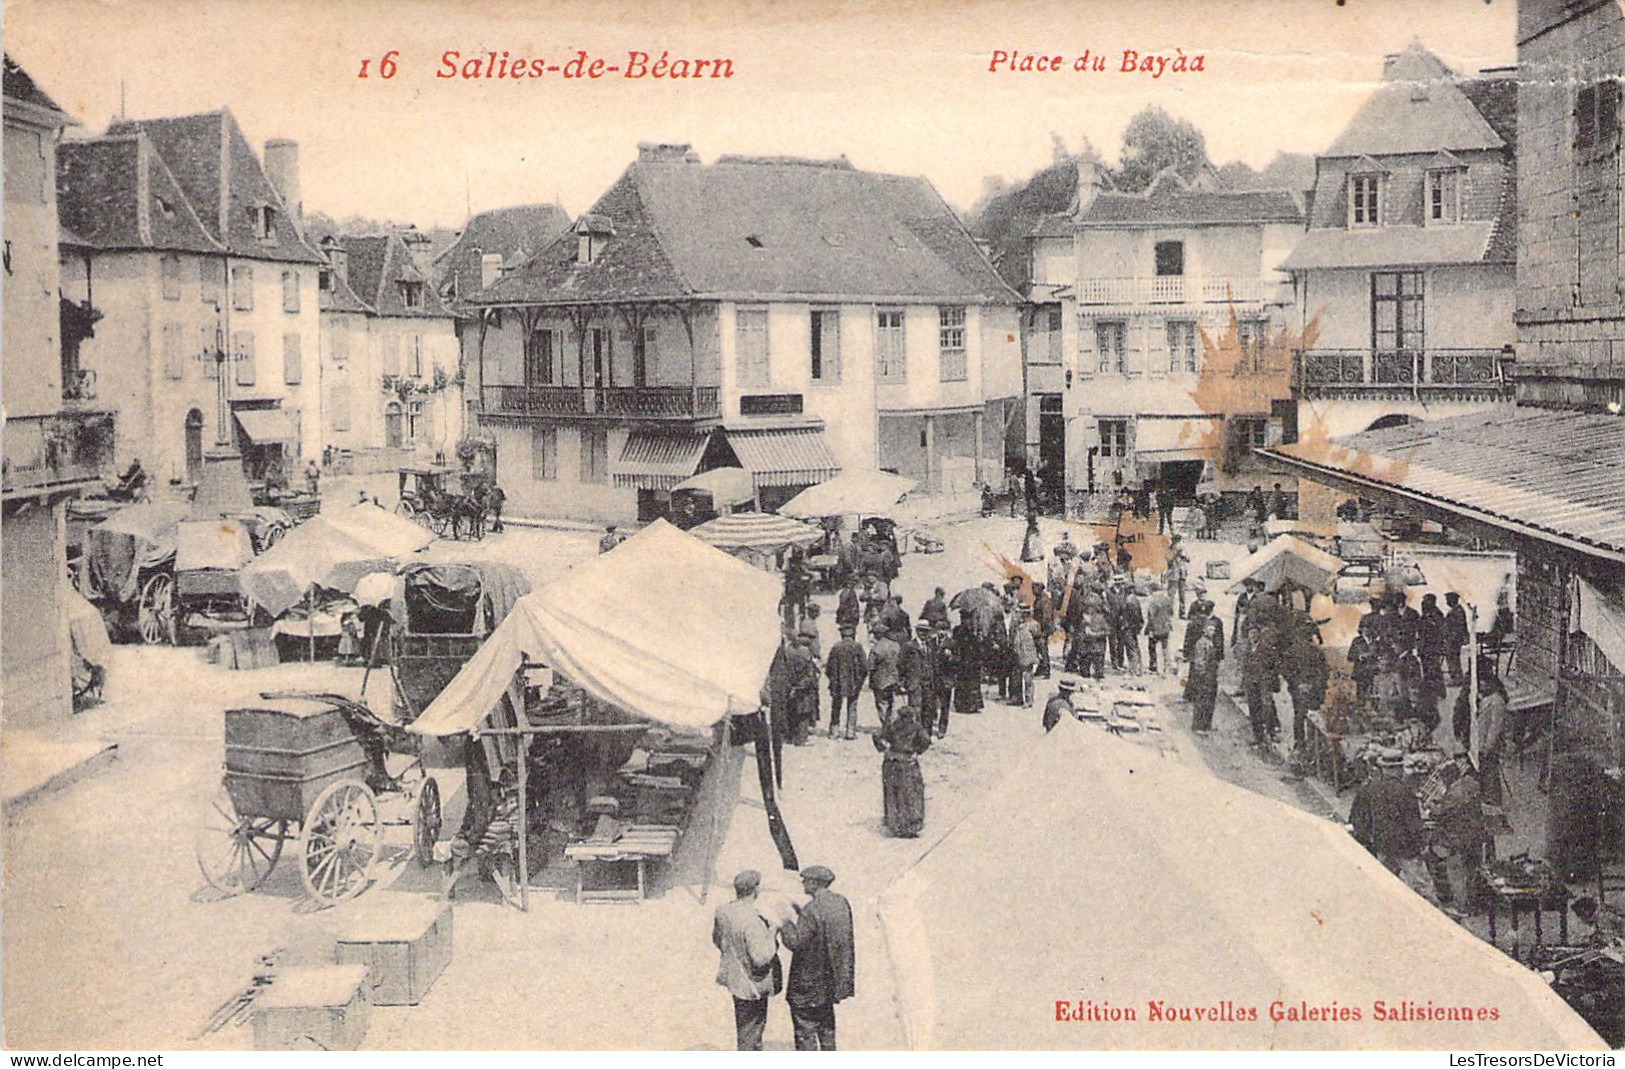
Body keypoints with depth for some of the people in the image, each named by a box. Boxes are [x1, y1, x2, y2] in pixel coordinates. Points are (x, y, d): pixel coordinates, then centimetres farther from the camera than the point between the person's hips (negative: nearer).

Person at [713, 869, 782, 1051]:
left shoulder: (722, 911, -6)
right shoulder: (752, 920, -31)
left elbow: (717, 940, 10)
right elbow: (761, 958, -30)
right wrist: (771, 936, -17)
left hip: (734, 978, 9)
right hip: (752, 984, -9)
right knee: (750, 1030, 9)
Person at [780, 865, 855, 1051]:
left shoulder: (812, 910, -24)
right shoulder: (842, 903, 0)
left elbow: (795, 942, -24)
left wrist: (784, 923, -8)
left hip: (810, 981, -8)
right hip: (833, 978, 8)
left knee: (805, 1028, 2)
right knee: (826, 1024, 23)